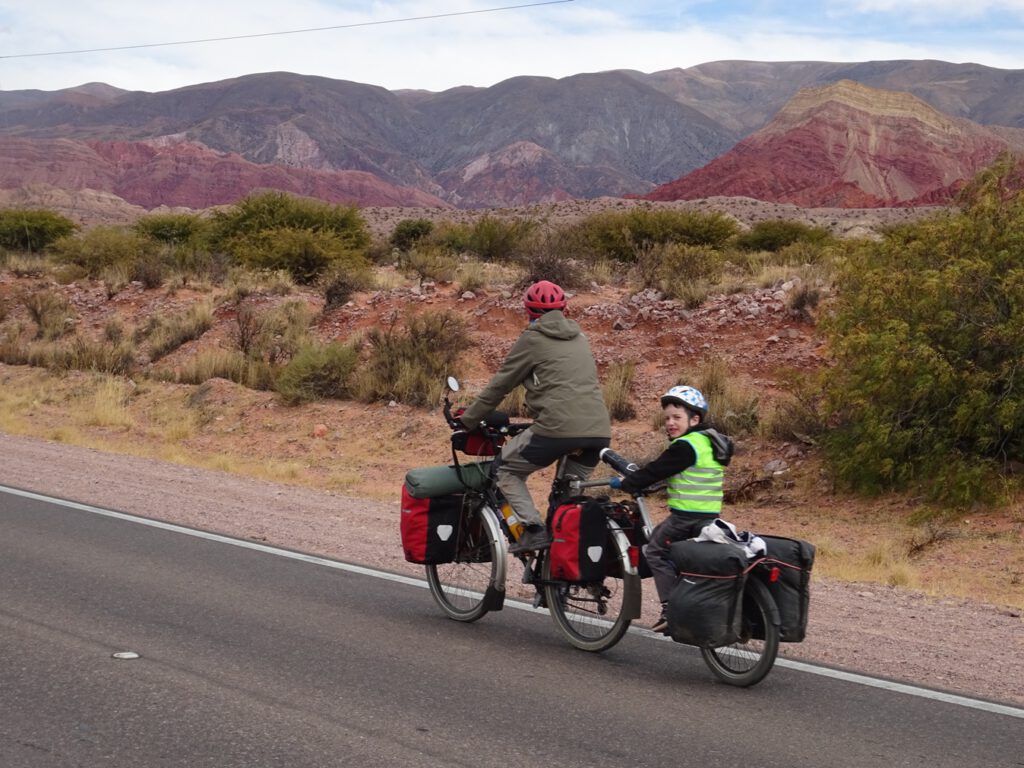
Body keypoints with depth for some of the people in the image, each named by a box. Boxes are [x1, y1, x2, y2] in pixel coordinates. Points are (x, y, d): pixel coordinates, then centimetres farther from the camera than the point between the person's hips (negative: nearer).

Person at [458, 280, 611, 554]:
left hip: (559, 428, -6)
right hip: (599, 432, 6)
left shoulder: (533, 339, 5)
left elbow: (500, 384, 7)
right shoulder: (579, 338, 23)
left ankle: (534, 529, -5)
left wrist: (468, 419, 18)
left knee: (505, 469, 10)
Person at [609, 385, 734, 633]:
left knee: (656, 552, 1)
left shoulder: (685, 446, -14)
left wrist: (626, 482, 1)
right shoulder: (709, 442, 16)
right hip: (710, 516, 9)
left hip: (686, 516, -9)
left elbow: (656, 470, -11)